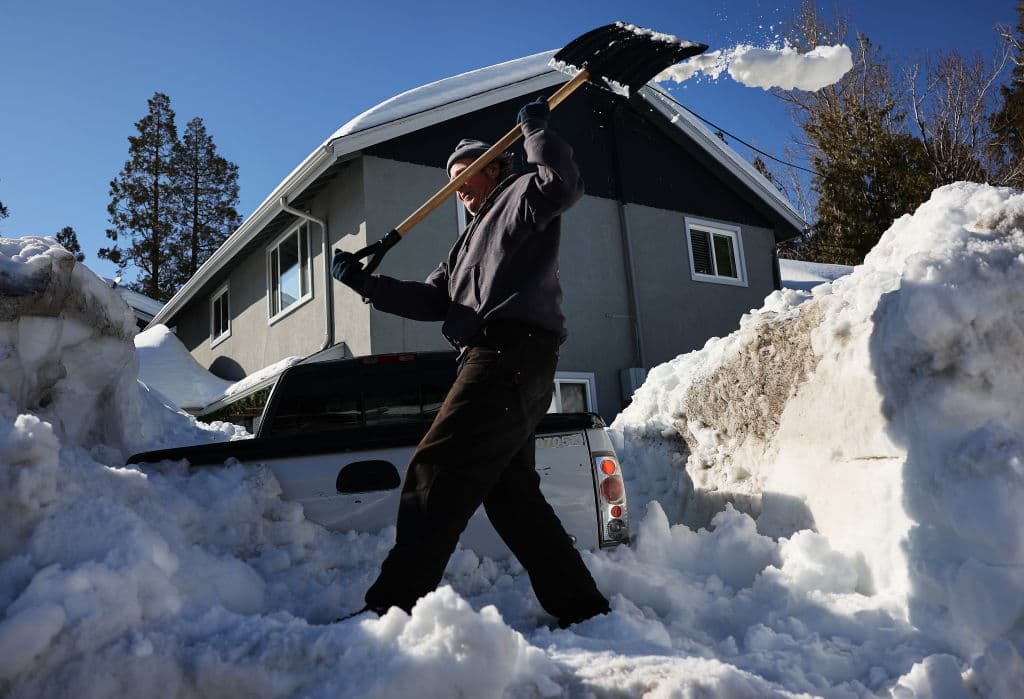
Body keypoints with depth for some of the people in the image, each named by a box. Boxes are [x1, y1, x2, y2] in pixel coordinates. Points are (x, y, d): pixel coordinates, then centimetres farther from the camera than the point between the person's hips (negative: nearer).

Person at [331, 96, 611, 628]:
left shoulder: (520, 198, 11)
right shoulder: (470, 242, 35)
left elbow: (563, 185, -13)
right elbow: (431, 300, 22)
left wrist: (536, 129, -4)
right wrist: (364, 283, 14)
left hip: (511, 352, -10)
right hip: (494, 360, 10)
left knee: (436, 471, -15)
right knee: (510, 492, 7)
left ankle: (394, 606, -14)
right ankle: (581, 607, 11)